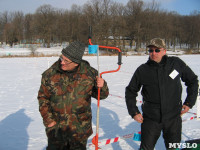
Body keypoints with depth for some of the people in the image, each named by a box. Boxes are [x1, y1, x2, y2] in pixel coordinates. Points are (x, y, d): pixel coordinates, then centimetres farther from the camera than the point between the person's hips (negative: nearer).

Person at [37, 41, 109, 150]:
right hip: (56, 128, 0)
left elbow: (101, 95, 3)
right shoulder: (50, 74, -8)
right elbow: (43, 97, 3)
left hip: (80, 130, 0)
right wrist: (48, 119, -3)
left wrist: (102, 87, -19)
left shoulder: (89, 73, -7)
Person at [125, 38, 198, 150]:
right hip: (150, 119, 0)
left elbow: (192, 81, 10)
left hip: (173, 117, 1)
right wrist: (134, 112, 0)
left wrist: (190, 102, 5)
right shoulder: (142, 70, -5)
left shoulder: (177, 63, -4)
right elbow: (131, 91, 7)